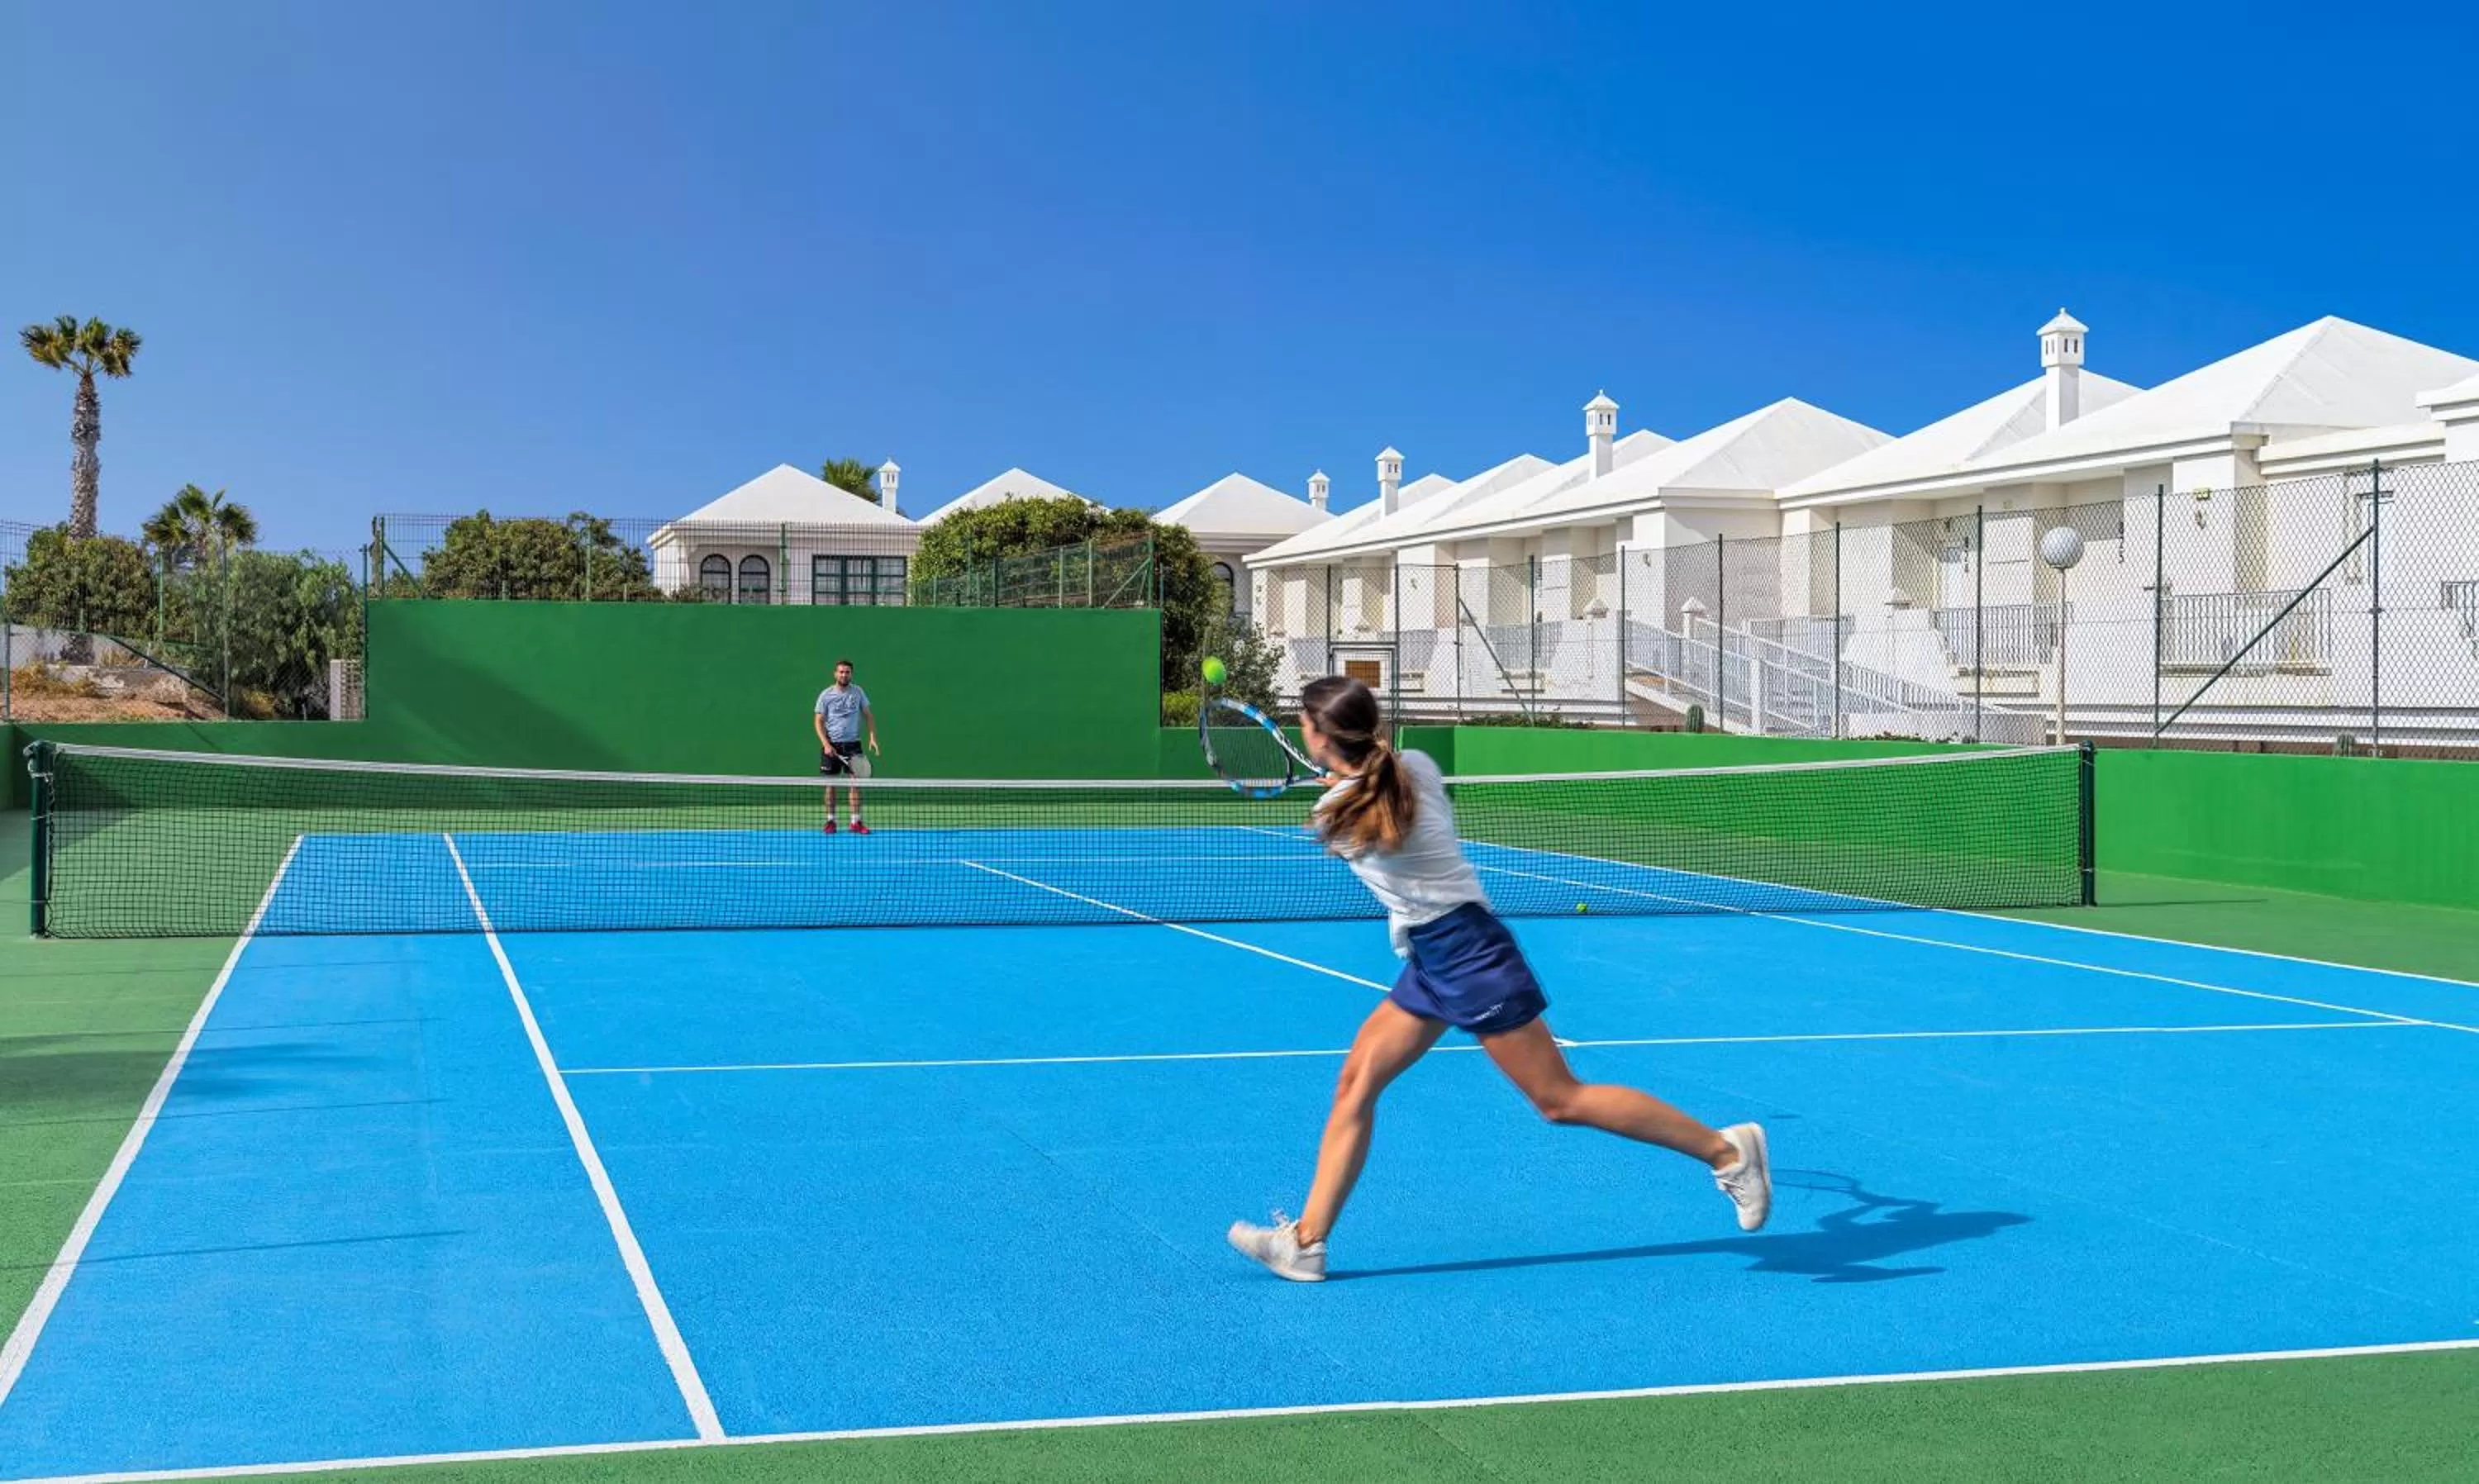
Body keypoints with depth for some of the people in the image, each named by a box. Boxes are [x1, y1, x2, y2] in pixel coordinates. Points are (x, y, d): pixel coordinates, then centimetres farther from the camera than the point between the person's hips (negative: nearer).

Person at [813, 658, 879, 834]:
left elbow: (868, 715, 10)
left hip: (852, 744, 1)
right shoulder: (826, 695, -2)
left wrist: (873, 737, -2)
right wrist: (826, 744, -13)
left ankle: (856, 822, -1)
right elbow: (819, 722, -2)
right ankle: (830, 821, 11)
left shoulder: (858, 692, 5)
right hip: (831, 745, -1)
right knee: (831, 784, 2)